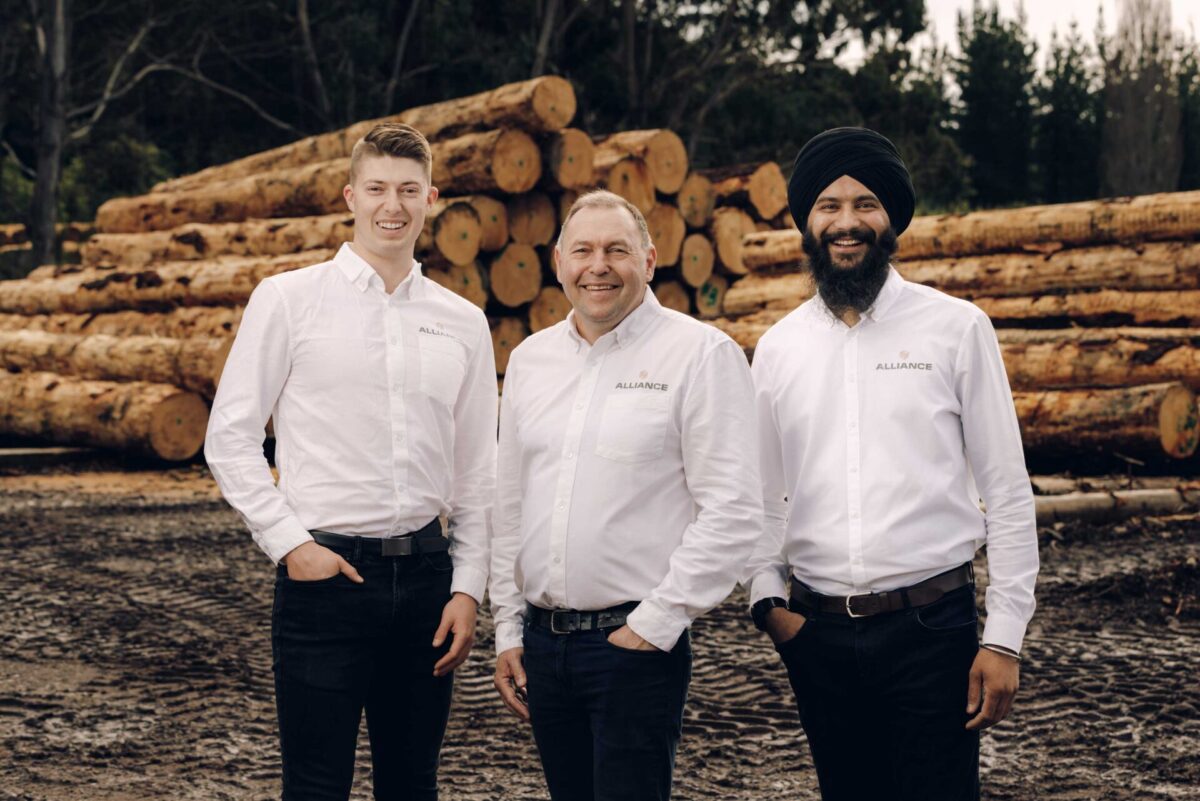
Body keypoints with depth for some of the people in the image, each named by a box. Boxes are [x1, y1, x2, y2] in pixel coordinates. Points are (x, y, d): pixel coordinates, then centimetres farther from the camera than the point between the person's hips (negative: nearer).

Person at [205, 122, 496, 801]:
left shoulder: (463, 323, 9)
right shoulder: (289, 299, 0)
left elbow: (478, 471, 12)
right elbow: (230, 437, 0)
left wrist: (468, 588, 6)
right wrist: (290, 542, -8)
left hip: (424, 569, 4)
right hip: (324, 572, -3)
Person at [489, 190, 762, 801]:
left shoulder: (700, 354, -6)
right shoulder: (530, 359, 12)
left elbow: (732, 510, -11)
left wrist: (655, 624, -13)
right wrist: (508, 629, 12)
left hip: (635, 641, -5)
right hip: (542, 641, 5)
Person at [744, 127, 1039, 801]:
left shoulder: (956, 328, 0)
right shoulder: (778, 348, 8)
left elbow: (1008, 493, -2)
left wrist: (1005, 638, -6)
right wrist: (767, 597, -1)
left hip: (931, 626, -3)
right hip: (818, 637, 3)